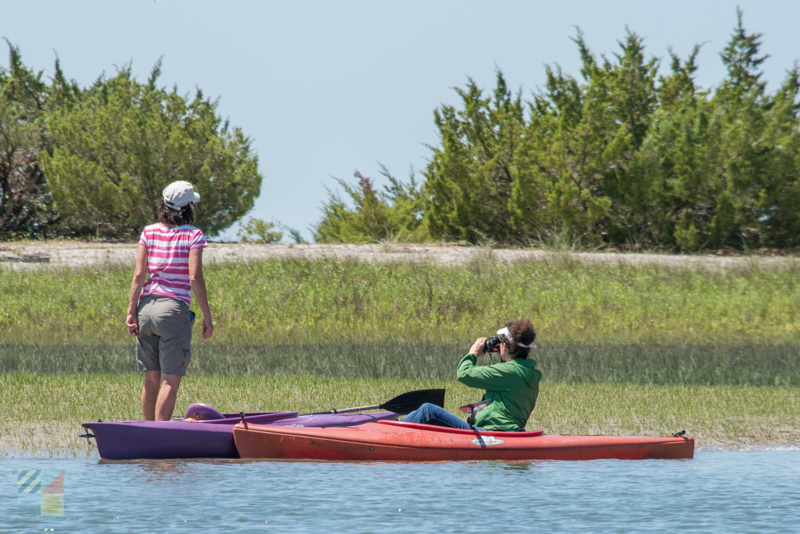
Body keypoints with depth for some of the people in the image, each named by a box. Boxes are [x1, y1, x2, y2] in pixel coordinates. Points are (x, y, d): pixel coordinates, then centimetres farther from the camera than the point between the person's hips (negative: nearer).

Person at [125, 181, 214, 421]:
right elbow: (195, 278, -11)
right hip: (174, 310, -5)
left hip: (146, 308, 5)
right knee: (170, 381, -3)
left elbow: (139, 275, 2)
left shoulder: (149, 232, 7)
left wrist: (131, 311, 3)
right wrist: (207, 317, -6)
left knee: (151, 379, 13)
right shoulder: (193, 235, -4)